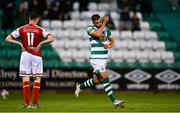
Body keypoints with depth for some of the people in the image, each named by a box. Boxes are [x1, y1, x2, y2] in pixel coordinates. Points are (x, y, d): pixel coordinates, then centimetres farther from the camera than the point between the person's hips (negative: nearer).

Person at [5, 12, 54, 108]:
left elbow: (8, 38, 0)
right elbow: (51, 39, -15)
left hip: (25, 55, 1)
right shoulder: (40, 30, -3)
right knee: (37, 79, 6)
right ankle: (35, 103, 1)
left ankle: (27, 103, -2)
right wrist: (41, 43, -8)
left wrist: (19, 43, 1)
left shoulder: (21, 29, 2)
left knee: (25, 79, 3)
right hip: (36, 55, -1)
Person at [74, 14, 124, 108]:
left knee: (96, 81, 13)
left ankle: (80, 86, 39)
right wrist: (104, 23, -20)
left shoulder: (106, 29, 8)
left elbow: (112, 40, 17)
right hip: (96, 58, -7)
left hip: (104, 58, 7)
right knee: (105, 78, -14)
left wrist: (109, 45, -5)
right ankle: (114, 101, -14)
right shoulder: (90, 29, -8)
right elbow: (98, 34, -27)